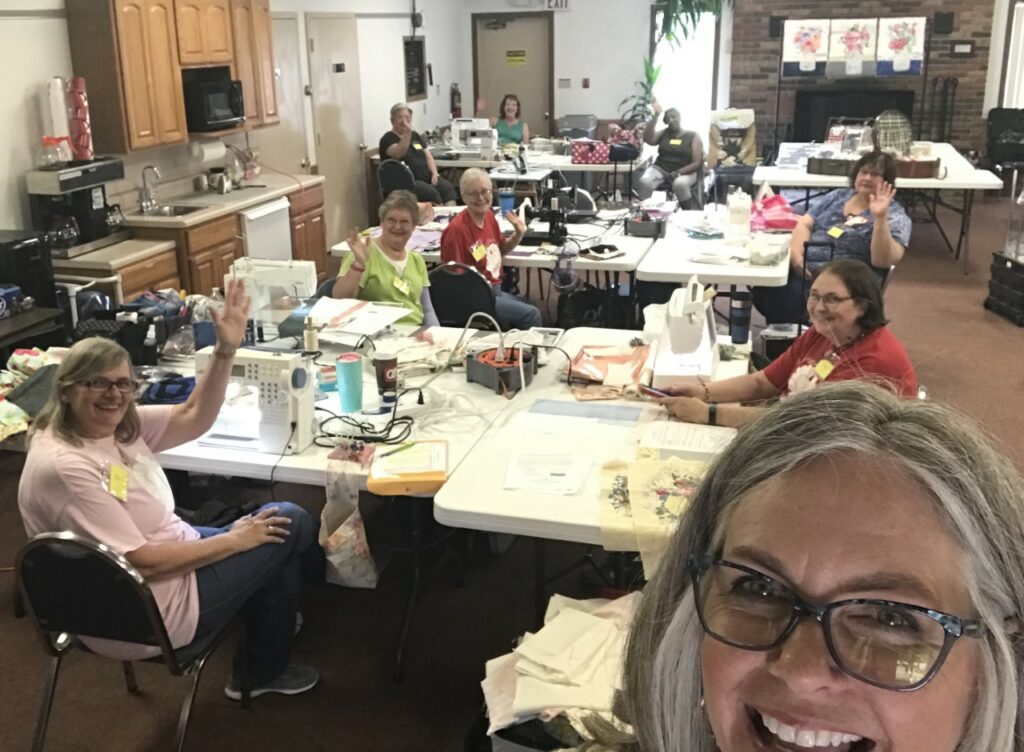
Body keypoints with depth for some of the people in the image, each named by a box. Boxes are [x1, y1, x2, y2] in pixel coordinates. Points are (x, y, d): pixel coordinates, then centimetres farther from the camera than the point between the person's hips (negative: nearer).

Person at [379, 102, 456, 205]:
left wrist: (435, 173, 0)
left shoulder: (415, 135, 21)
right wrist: (407, 134, -31)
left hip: (427, 177, 6)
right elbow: (398, 154, -20)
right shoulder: (387, 139, 0)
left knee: (448, 188, -23)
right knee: (432, 193, -32)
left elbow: (428, 156, 18)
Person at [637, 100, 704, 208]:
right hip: (660, 169, 2)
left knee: (680, 184, -40)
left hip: (685, 172, -2)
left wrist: (678, 172, -19)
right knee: (644, 181, -32)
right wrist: (656, 116, -8)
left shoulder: (693, 137, 3)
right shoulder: (663, 133, 12)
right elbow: (648, 139, -7)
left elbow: (697, 163, -3)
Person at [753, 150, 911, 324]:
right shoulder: (837, 196, 18)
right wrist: (796, 254, -7)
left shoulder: (895, 216, 2)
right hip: (803, 271, 6)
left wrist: (880, 218, -23)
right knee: (763, 290, -23)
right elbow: (805, 224, 13)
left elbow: (883, 261, -13)